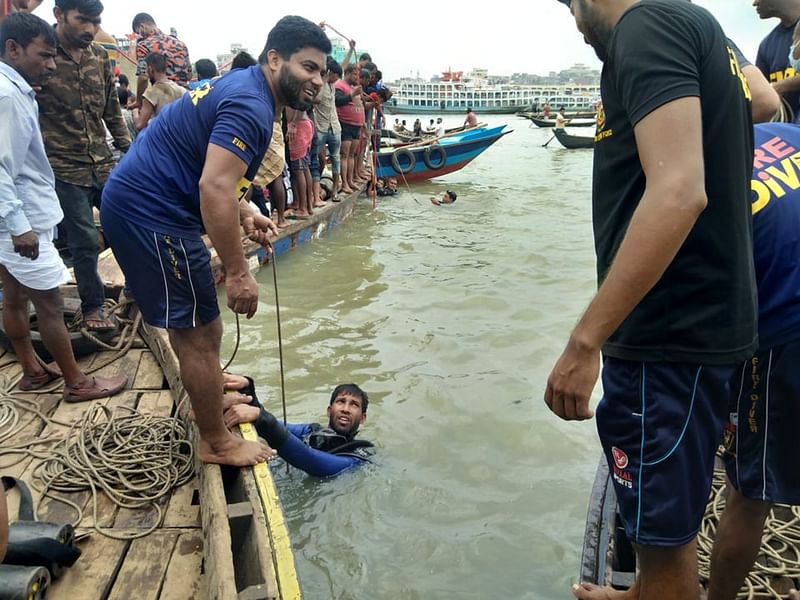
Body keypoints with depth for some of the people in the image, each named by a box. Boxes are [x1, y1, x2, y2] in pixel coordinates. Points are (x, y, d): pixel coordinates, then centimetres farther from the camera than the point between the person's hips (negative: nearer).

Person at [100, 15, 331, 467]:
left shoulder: (242, 87, 13)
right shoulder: (251, 107, -20)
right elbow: (214, 188, -31)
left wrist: (243, 214, 9)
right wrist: (239, 272, -28)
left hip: (137, 202, 11)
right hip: (152, 215, -11)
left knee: (193, 321, 26)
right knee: (199, 330, -1)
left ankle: (206, 389, 48)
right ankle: (217, 443, 14)